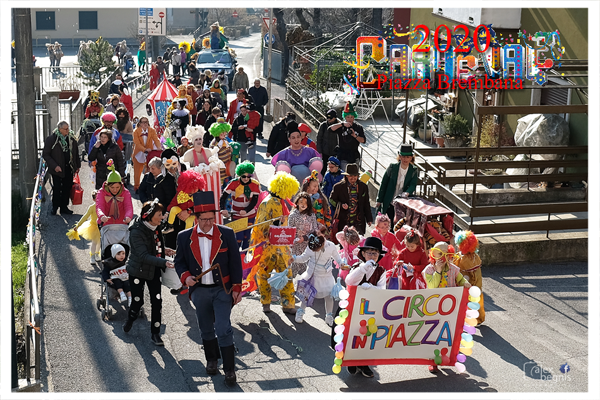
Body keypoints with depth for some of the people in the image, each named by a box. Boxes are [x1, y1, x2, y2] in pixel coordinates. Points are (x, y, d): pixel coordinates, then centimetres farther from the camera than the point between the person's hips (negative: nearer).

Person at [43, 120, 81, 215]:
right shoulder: (51, 139, -9)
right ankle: (54, 208, 15)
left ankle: (64, 207, 19)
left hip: (69, 168, 4)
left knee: (67, 188, 8)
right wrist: (54, 166, -14)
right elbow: (45, 154, -7)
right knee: (57, 189, 0)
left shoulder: (72, 138, 3)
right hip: (57, 169, -4)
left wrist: (77, 166, 10)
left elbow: (76, 152, 13)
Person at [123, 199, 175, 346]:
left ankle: (155, 333, 12)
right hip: (138, 271, -5)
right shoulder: (136, 232, -23)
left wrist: (164, 250, -1)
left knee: (157, 301, 1)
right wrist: (164, 262, -37)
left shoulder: (155, 228, 0)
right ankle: (130, 319, 40)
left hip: (154, 270, 6)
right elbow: (144, 256, -30)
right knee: (138, 300, 7)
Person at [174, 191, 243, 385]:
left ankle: (229, 369, 4)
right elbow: (179, 261, 9)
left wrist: (236, 288, -2)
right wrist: (185, 276, -12)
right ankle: (212, 360, 36)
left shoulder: (227, 234, -4)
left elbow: (235, 262, 0)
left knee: (224, 329, -6)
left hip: (222, 289, -2)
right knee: (206, 329, 16)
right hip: (199, 291, 2)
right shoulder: (185, 237, -1)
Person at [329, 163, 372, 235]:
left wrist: (369, 219, 12)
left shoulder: (363, 187, 5)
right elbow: (332, 199, 6)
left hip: (358, 221, 1)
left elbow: (366, 204, 12)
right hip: (343, 221, -1)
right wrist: (341, 205, -13)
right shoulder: (338, 187, -2)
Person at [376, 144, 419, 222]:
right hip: (389, 204, 0)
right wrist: (379, 200, 2)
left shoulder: (414, 171, 0)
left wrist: (407, 193, -34)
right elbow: (383, 184, 2)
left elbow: (413, 185, -11)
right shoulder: (392, 167, -3)